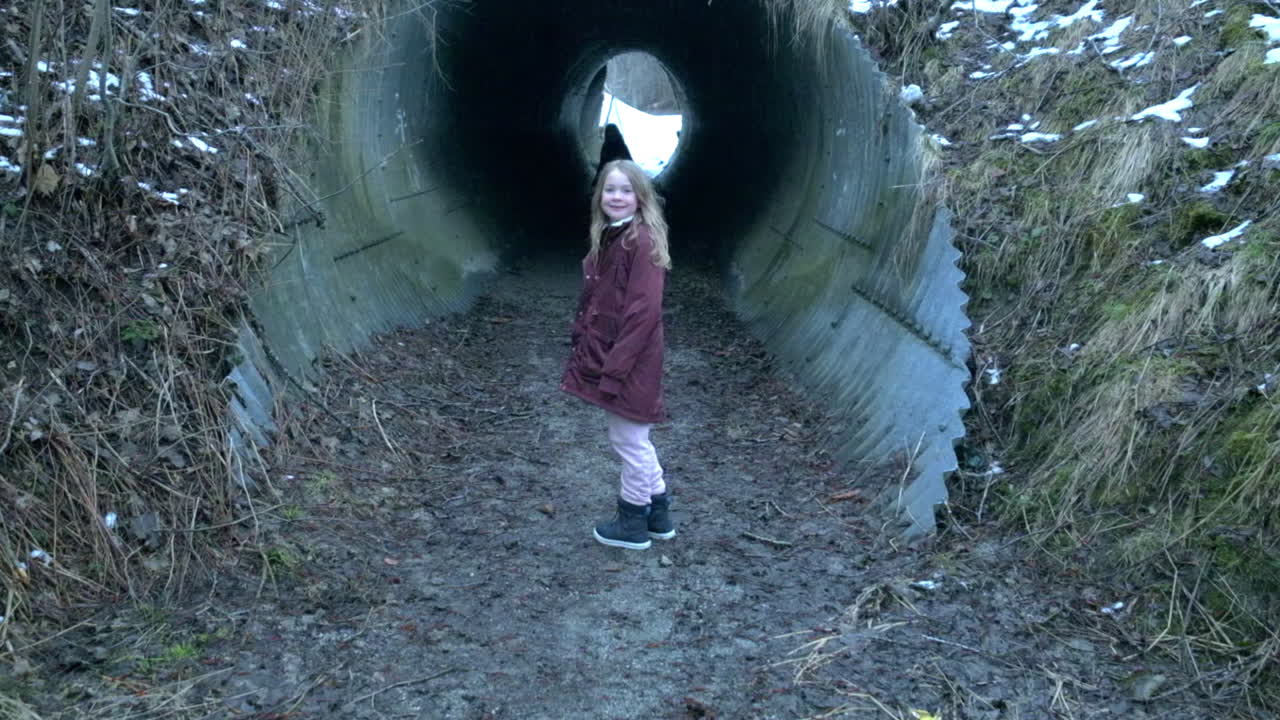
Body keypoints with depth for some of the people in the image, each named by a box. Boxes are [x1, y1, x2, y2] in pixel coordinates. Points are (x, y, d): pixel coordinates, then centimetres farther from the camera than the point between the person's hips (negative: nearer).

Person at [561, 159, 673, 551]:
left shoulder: (642, 242, -16)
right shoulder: (607, 239, 11)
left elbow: (643, 312, -21)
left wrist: (614, 368, -21)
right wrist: (583, 347, 12)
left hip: (629, 362, -9)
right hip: (605, 356, 9)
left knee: (629, 441, 6)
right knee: (632, 439, 20)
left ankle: (632, 524, 23)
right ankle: (658, 514, 35)